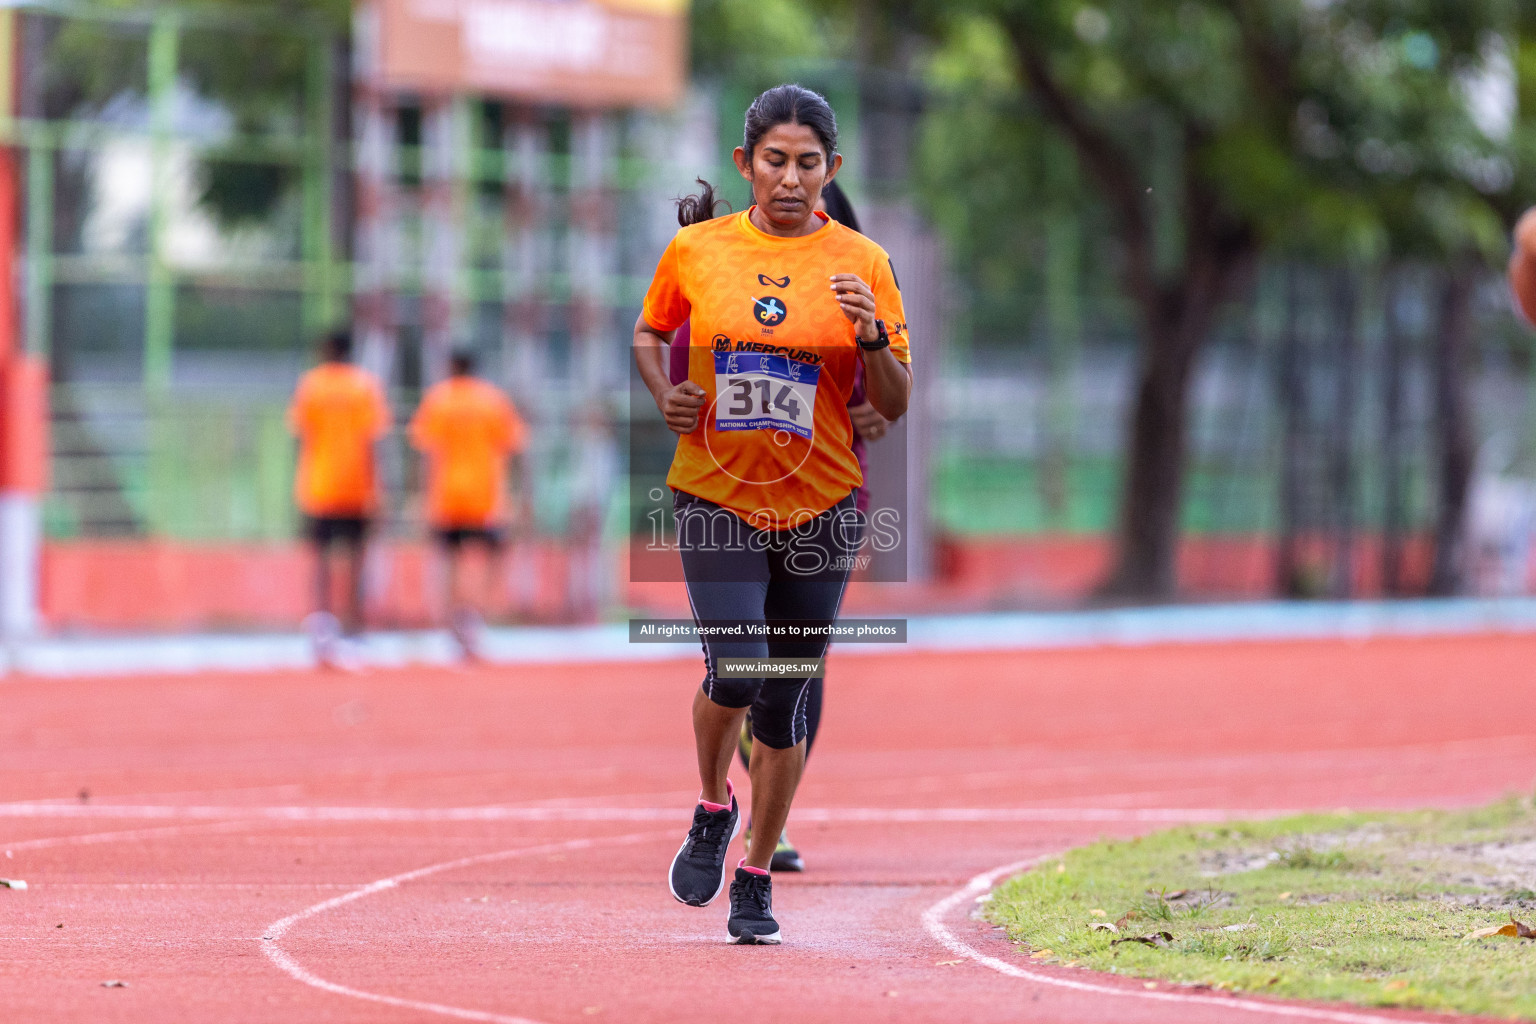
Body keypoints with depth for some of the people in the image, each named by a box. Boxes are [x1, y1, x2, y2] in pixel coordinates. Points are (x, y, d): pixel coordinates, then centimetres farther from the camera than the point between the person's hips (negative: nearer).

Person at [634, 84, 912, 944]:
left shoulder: (863, 265, -1)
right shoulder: (695, 251, 0)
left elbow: (896, 404, 1)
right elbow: (651, 334, 18)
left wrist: (873, 337, -18)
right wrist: (665, 392, -2)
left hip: (820, 506, 1)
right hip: (715, 494, -1)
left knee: (787, 699, 5)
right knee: (735, 672, -18)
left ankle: (756, 877, 22)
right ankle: (713, 807, 13)